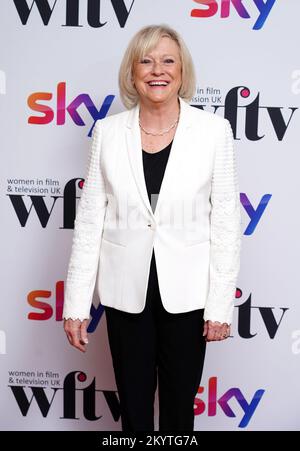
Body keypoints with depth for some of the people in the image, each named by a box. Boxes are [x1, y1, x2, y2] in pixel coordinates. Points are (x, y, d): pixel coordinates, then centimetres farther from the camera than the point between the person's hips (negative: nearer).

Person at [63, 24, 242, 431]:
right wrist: (76, 303, -2)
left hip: (186, 290, -1)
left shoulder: (214, 130, -6)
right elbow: (90, 219, 0)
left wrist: (221, 304, -6)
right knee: (133, 407, 16)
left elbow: (226, 222, -4)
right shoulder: (108, 131, -2)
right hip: (126, 290, 1)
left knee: (179, 406, 16)